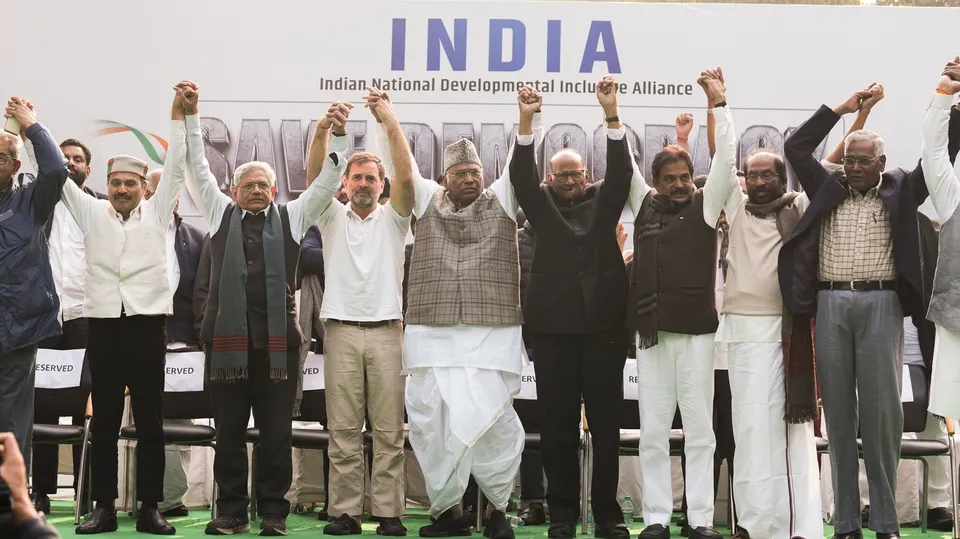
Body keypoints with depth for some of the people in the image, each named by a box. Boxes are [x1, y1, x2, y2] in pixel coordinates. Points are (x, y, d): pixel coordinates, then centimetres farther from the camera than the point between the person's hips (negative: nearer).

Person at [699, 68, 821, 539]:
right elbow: (724, 160, 3)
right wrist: (719, 105, -2)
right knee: (753, 424, -1)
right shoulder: (737, 208, 10)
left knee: (794, 421, 1)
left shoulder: (802, 209, 10)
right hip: (747, 329, 0)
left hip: (792, 328, 0)